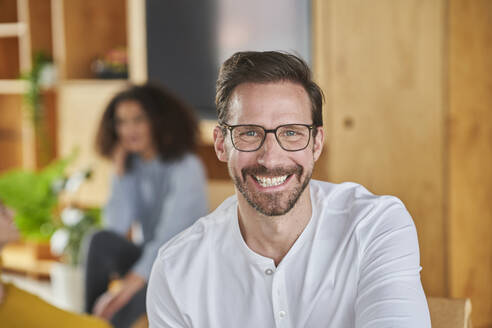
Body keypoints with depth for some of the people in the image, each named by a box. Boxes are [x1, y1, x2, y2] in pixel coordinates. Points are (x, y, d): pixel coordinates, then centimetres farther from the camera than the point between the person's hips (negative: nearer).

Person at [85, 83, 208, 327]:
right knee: (101, 240, -26)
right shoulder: (131, 166, 3)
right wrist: (120, 172, -13)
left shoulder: (186, 168, -16)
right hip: (151, 260, 6)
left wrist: (132, 282, -34)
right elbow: (117, 226, -7)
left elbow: (170, 237, -25)